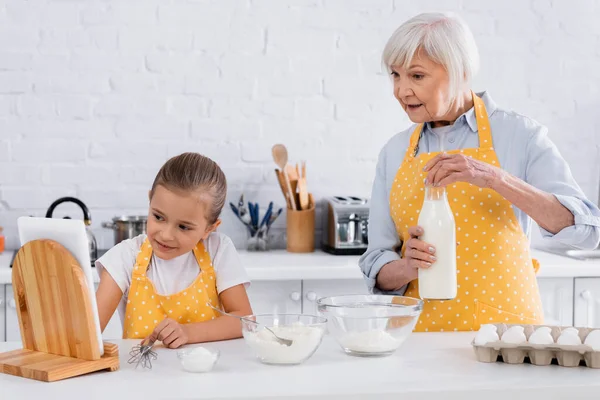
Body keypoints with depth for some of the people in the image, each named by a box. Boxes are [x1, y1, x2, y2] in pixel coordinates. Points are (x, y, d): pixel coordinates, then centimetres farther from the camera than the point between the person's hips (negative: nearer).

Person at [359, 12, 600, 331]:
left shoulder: (518, 135, -2)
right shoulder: (394, 153, 8)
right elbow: (377, 269, 9)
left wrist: (495, 178, -24)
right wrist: (408, 267, -13)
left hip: (504, 322, -3)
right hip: (421, 327, 3)